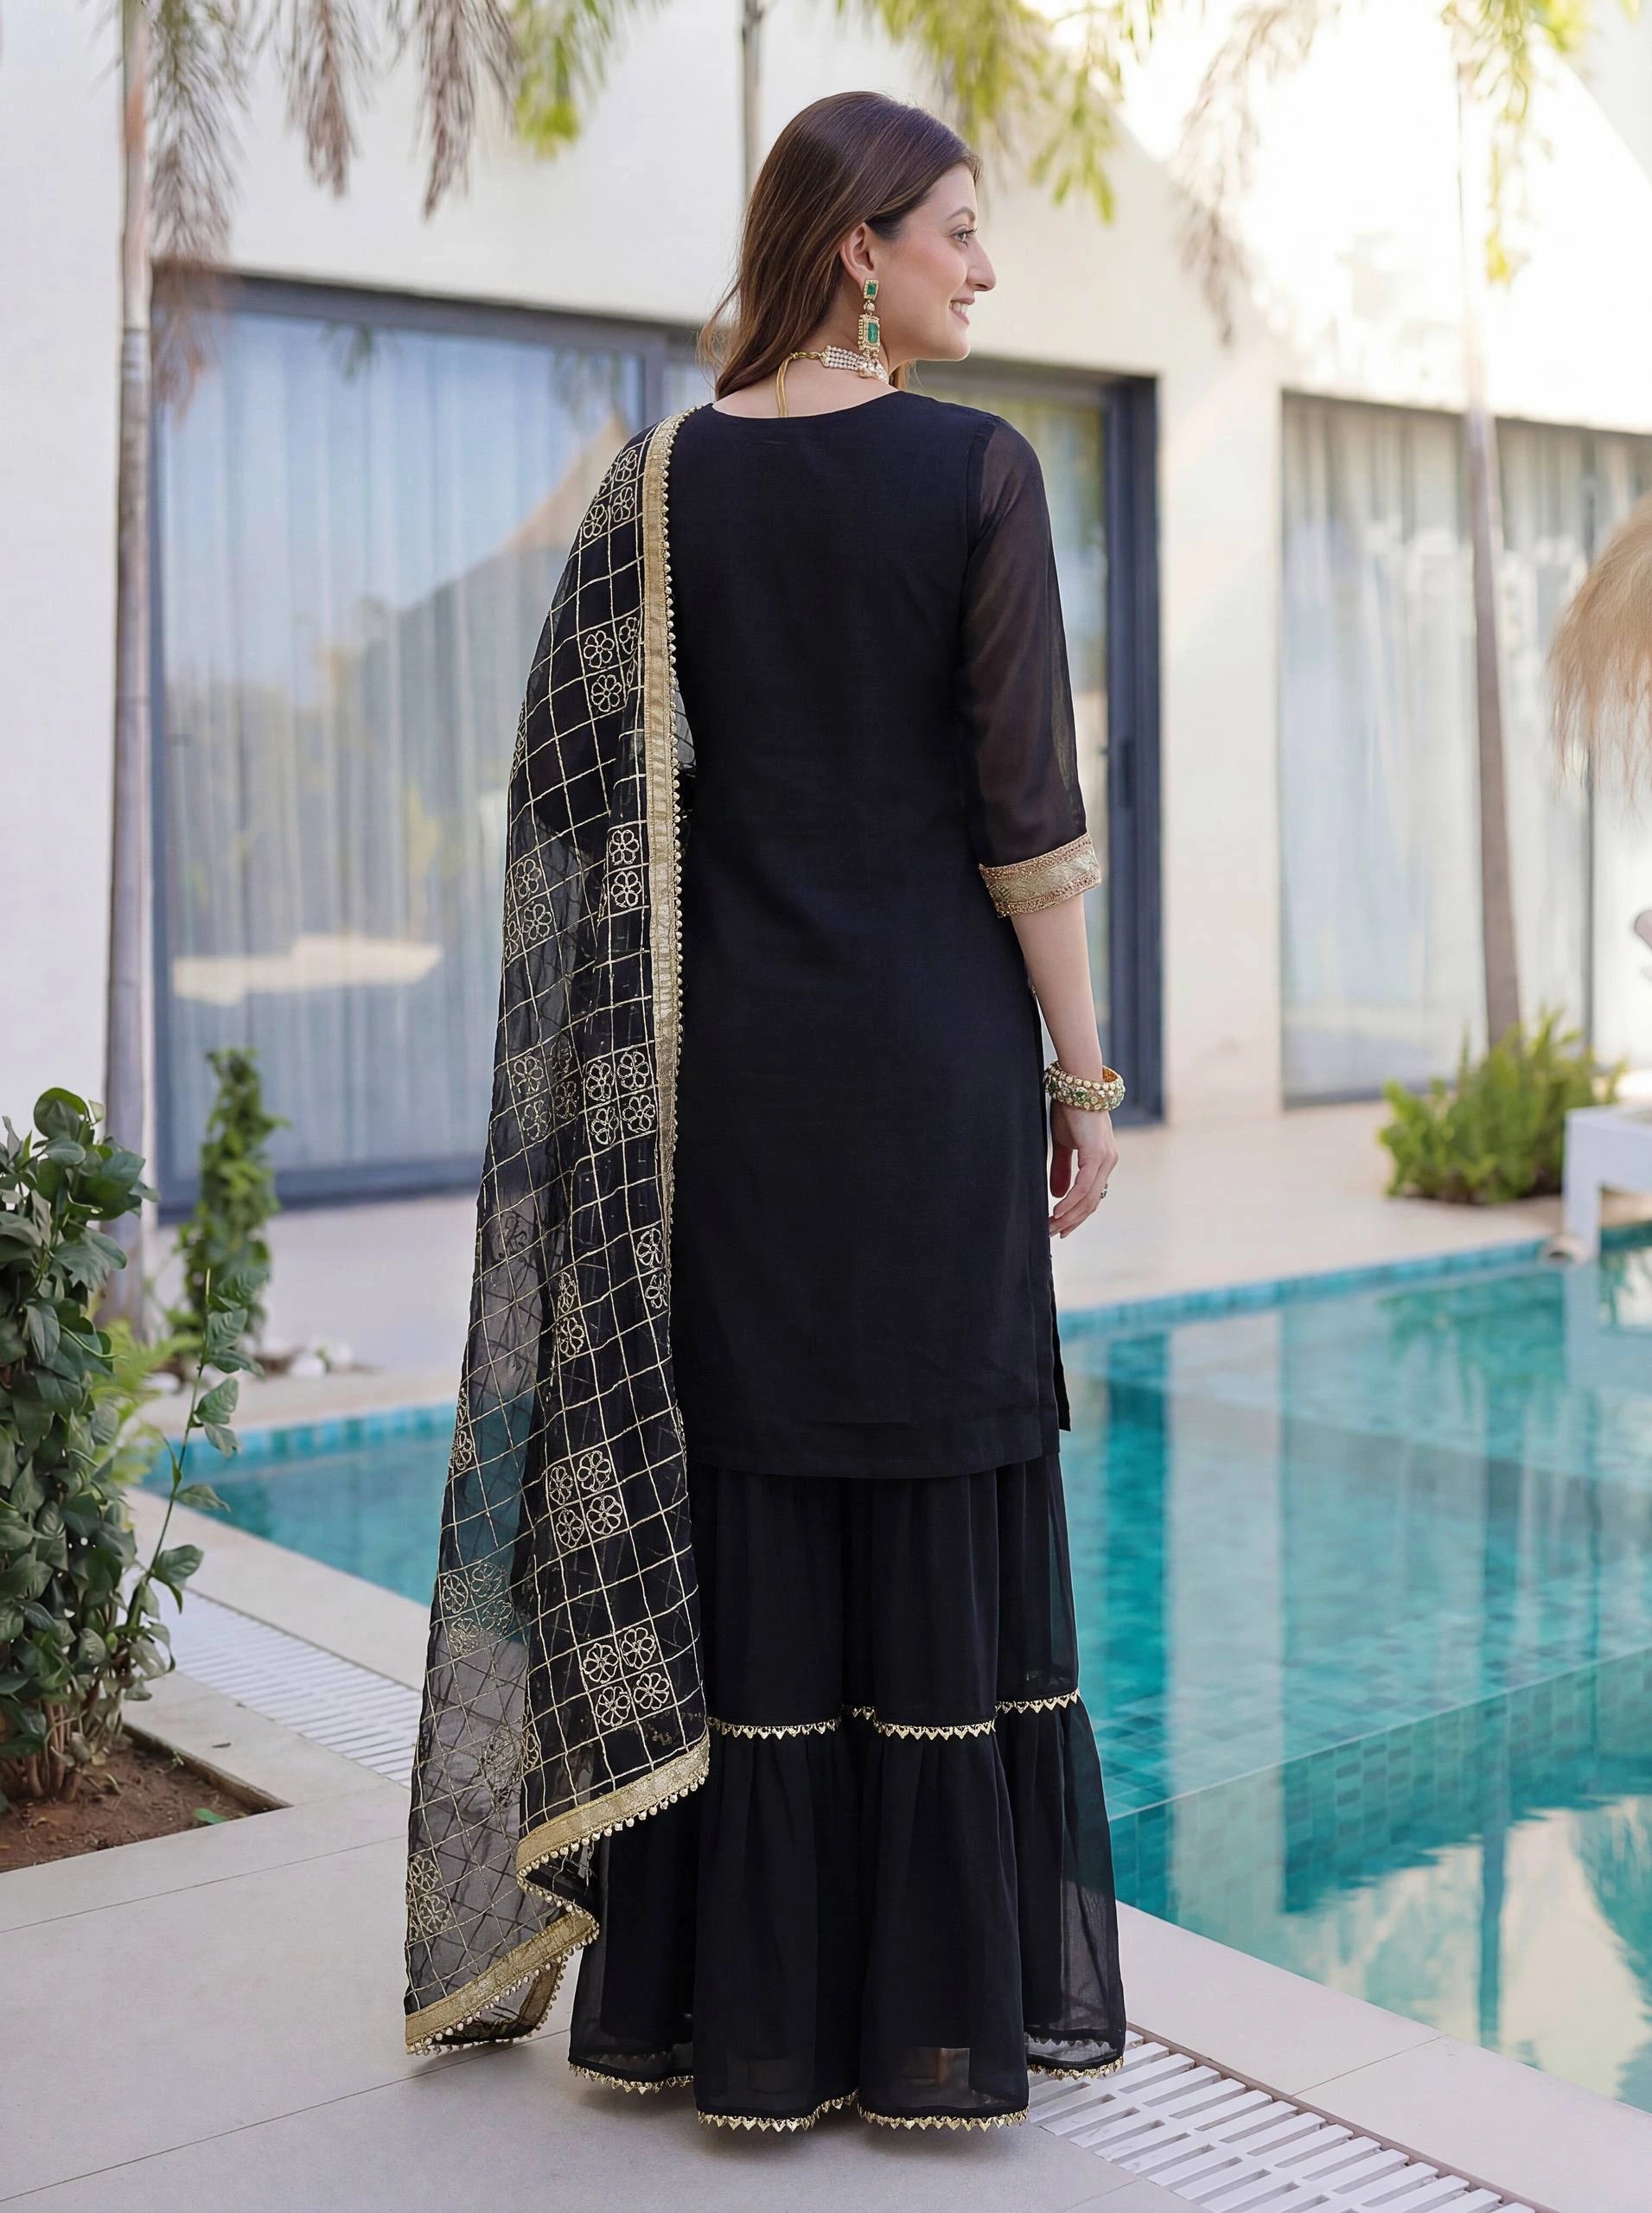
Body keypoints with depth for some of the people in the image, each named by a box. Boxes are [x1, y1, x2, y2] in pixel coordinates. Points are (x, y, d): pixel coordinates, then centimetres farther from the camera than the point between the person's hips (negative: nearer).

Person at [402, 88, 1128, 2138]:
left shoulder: (666, 475, 4)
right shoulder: (978, 469, -6)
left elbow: (586, 805, 1)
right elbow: (1025, 810, -9)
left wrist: (642, 1082, 9)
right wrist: (1080, 1072, -1)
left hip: (730, 1050, 3)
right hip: (934, 1047, -3)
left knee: (737, 1500, 8)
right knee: (944, 1506, 6)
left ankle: (744, 2009, 16)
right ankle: (946, 2010, 14)